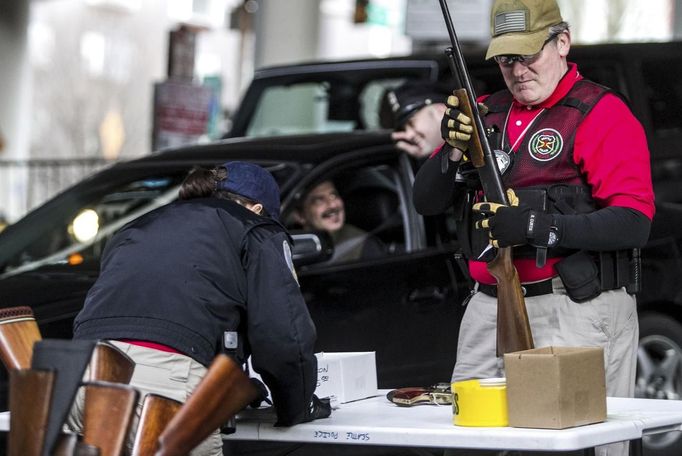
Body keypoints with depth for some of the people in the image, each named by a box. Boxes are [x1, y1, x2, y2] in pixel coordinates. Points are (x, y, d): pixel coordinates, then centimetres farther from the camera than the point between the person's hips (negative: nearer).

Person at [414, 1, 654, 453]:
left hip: (576, 310, -6)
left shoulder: (603, 114, -4)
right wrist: (455, 150, -9)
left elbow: (633, 223, -14)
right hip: (489, 309, 6)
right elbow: (426, 201, 11)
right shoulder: (487, 114, 14)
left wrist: (538, 227, -24)